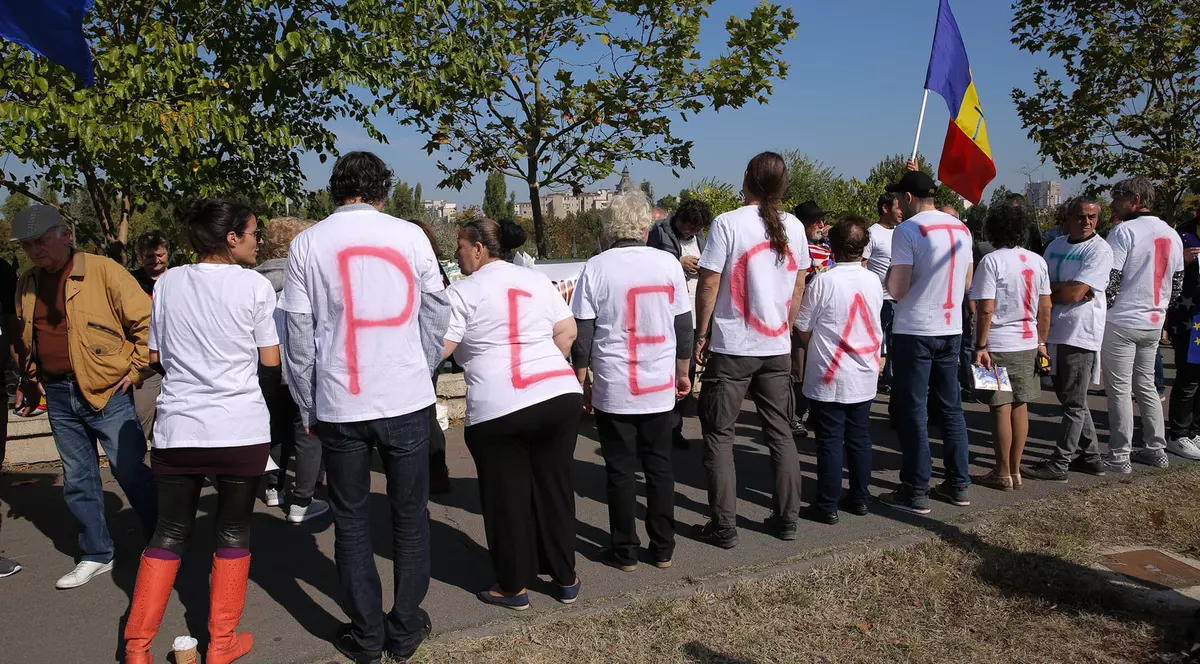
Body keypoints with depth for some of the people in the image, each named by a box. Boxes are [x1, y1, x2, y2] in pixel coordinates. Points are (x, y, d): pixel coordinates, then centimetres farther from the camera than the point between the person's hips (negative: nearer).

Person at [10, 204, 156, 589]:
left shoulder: (103, 271, -10)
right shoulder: (27, 285, 10)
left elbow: (146, 321, -11)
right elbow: (23, 339, 24)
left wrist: (135, 370, -10)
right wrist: (30, 381, 16)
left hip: (107, 392, -6)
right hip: (59, 397, 6)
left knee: (132, 473, -1)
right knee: (78, 482, 13)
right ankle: (96, 555, 28)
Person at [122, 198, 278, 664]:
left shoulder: (168, 282, 5)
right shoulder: (254, 285, -7)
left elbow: (156, 355, 11)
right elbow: (271, 362, -5)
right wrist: (265, 392, 15)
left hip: (177, 428, 3)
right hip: (241, 428, -3)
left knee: (169, 533, 15)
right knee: (234, 531, 11)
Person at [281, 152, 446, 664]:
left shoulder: (307, 244, -1)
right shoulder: (410, 235, -2)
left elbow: (299, 335, -1)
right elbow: (437, 314, 3)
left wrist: (307, 408, 8)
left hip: (339, 406, 0)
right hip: (407, 401, 0)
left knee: (352, 522, 14)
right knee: (410, 516, 14)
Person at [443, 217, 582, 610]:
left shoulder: (464, 291, -4)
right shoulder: (538, 280, 12)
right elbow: (567, 331, 10)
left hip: (499, 410, -5)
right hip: (562, 397, 5)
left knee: (507, 497, 10)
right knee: (554, 488, 16)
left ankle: (513, 587, 23)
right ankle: (565, 578, 27)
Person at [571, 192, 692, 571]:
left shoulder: (596, 269, -7)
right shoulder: (668, 264, -1)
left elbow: (582, 335, -5)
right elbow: (684, 326, 6)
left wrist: (582, 383, 6)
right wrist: (682, 373, 17)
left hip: (613, 390, -2)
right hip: (660, 388, 2)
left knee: (621, 471, 7)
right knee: (659, 466, 13)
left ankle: (625, 552, 16)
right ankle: (663, 548, 21)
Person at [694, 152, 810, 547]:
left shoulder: (728, 223, -12)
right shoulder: (794, 227, 4)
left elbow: (709, 283, -12)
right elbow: (799, 285, 11)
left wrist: (701, 333, -1)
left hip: (731, 348, -5)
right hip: (777, 348, 5)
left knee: (719, 435, 5)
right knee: (780, 432, 14)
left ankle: (723, 525, 7)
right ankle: (786, 518, 21)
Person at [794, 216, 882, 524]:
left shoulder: (822, 283, -15)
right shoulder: (874, 281, -1)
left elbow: (803, 329, -6)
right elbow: (874, 325, 12)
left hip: (829, 376, -5)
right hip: (864, 376, 5)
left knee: (829, 441, 2)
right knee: (859, 438, 14)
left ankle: (827, 505, 8)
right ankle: (859, 498, 24)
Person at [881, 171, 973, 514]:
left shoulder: (907, 230, -13)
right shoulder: (961, 228, 9)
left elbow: (897, 290, -17)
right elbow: (966, 283, 17)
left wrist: (890, 273, 3)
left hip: (915, 331, -7)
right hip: (951, 329, 7)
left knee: (913, 411, 0)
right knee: (950, 407, 15)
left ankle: (916, 492, 5)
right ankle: (958, 484, 22)